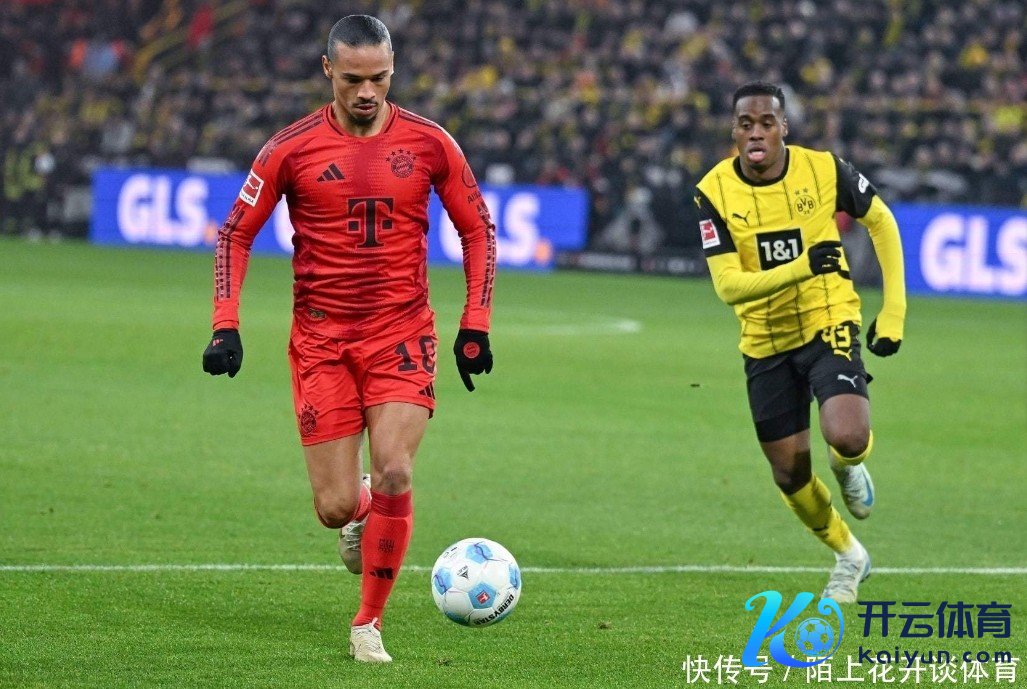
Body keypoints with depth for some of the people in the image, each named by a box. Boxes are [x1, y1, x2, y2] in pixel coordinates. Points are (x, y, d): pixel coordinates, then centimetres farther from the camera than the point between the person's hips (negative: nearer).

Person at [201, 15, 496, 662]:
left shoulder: (429, 143, -2)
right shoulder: (291, 148, -4)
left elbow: (478, 227, 9)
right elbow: (236, 232, 5)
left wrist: (475, 326, 2)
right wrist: (226, 326, -4)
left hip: (402, 334, 0)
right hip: (321, 337, 0)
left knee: (393, 473, -17)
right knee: (335, 507, -4)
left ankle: (370, 622, -1)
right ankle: (361, 511, 36)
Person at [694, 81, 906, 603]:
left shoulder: (823, 169, -12)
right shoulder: (714, 192, -14)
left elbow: (881, 221, 5)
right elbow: (728, 286, -20)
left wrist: (893, 311, 0)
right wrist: (801, 267, -36)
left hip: (828, 325, -2)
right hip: (766, 344, 2)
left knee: (846, 438, -26)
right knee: (790, 473, 8)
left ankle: (849, 467, 14)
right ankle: (848, 555, 37)